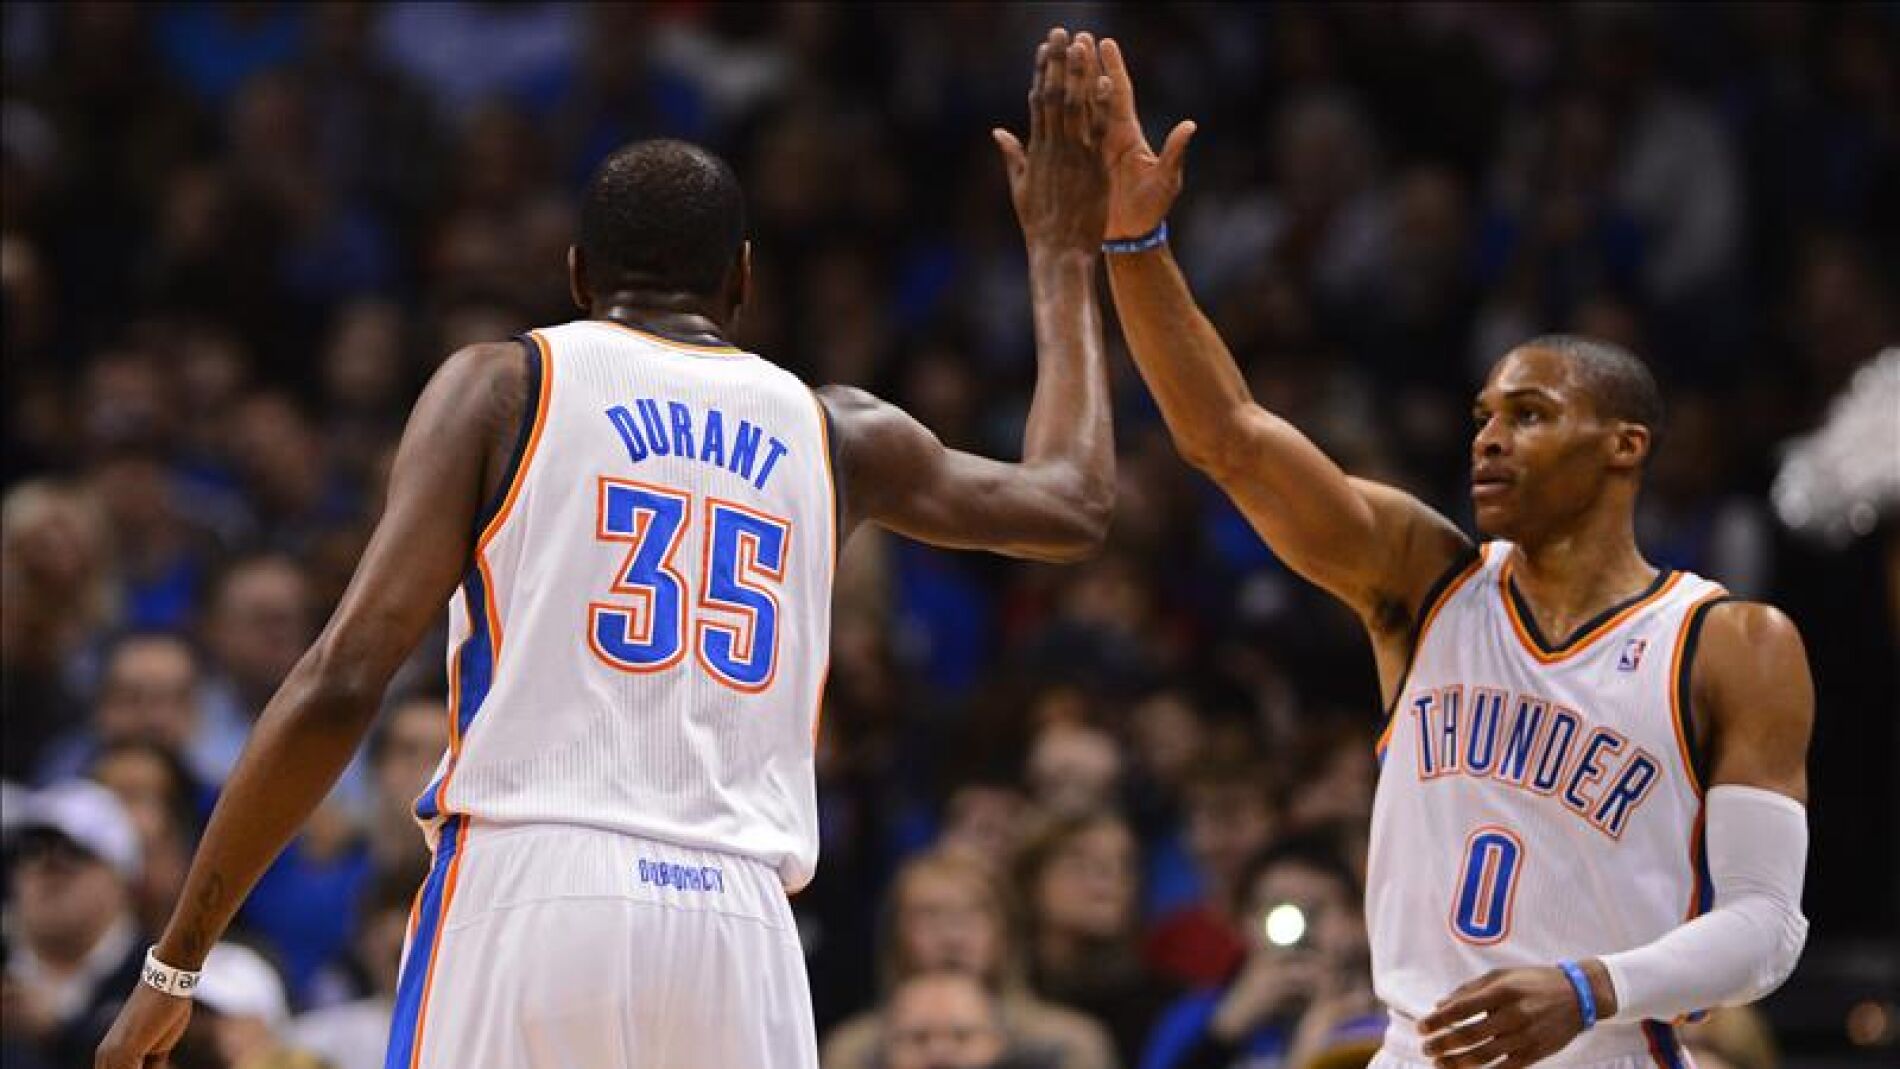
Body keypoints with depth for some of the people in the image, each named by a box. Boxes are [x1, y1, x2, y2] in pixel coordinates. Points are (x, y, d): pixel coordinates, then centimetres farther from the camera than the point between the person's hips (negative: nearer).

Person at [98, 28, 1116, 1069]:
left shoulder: (503, 386, 8)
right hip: (740, 933, 3)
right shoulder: (834, 434, 18)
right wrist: (1062, 255, 48)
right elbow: (1074, 503, 36)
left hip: (529, 896, -3)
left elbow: (342, 681, -2)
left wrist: (175, 960, 2)